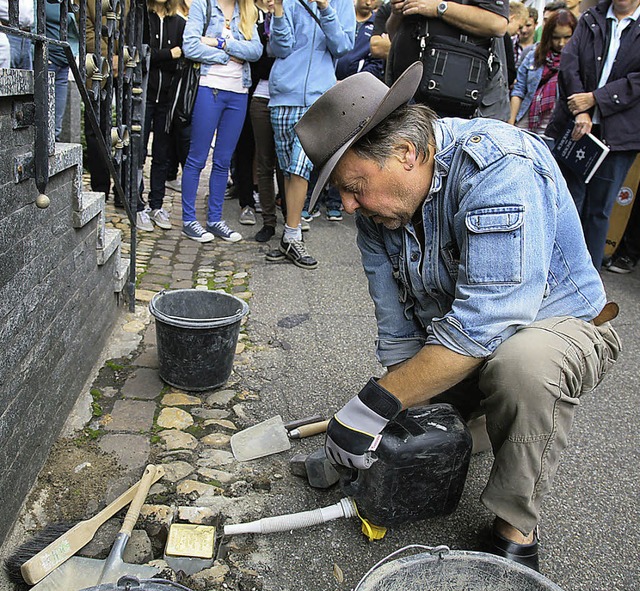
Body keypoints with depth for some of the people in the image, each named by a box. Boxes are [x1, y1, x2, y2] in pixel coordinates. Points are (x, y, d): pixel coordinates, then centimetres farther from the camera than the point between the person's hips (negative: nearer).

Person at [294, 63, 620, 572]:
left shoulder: (502, 167, -32)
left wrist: (373, 407, -35)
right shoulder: (377, 200, -8)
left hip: (557, 324, -6)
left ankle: (516, 529, -15)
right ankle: (476, 410, 30)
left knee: (524, 362, -39)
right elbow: (396, 324, -5)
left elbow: (484, 323, -39)